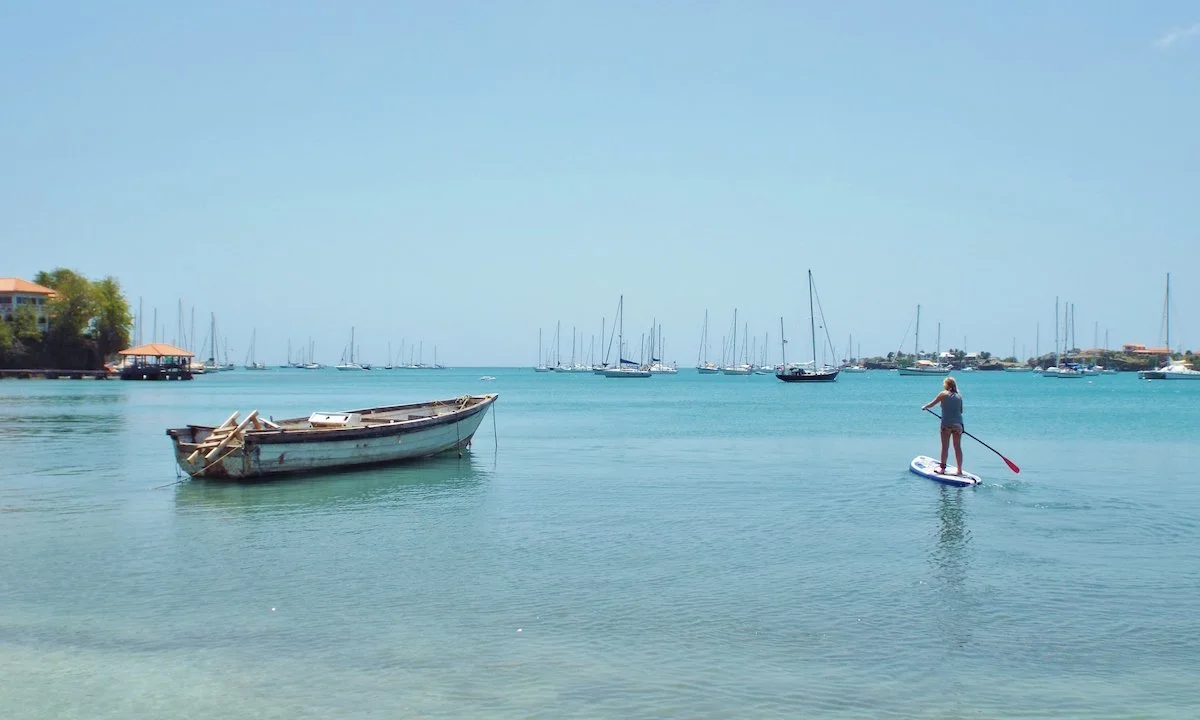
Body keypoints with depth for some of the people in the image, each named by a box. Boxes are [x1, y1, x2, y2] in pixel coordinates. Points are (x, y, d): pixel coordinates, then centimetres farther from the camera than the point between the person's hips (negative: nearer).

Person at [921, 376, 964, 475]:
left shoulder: (943, 394, -3)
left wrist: (924, 407, 24)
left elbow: (932, 403, 5)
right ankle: (959, 470, 7)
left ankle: (942, 468, 11)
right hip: (958, 424, 4)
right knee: (958, 447, 6)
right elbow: (961, 411, 14)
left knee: (945, 447, 5)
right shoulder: (959, 396, 8)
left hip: (947, 424, -4)